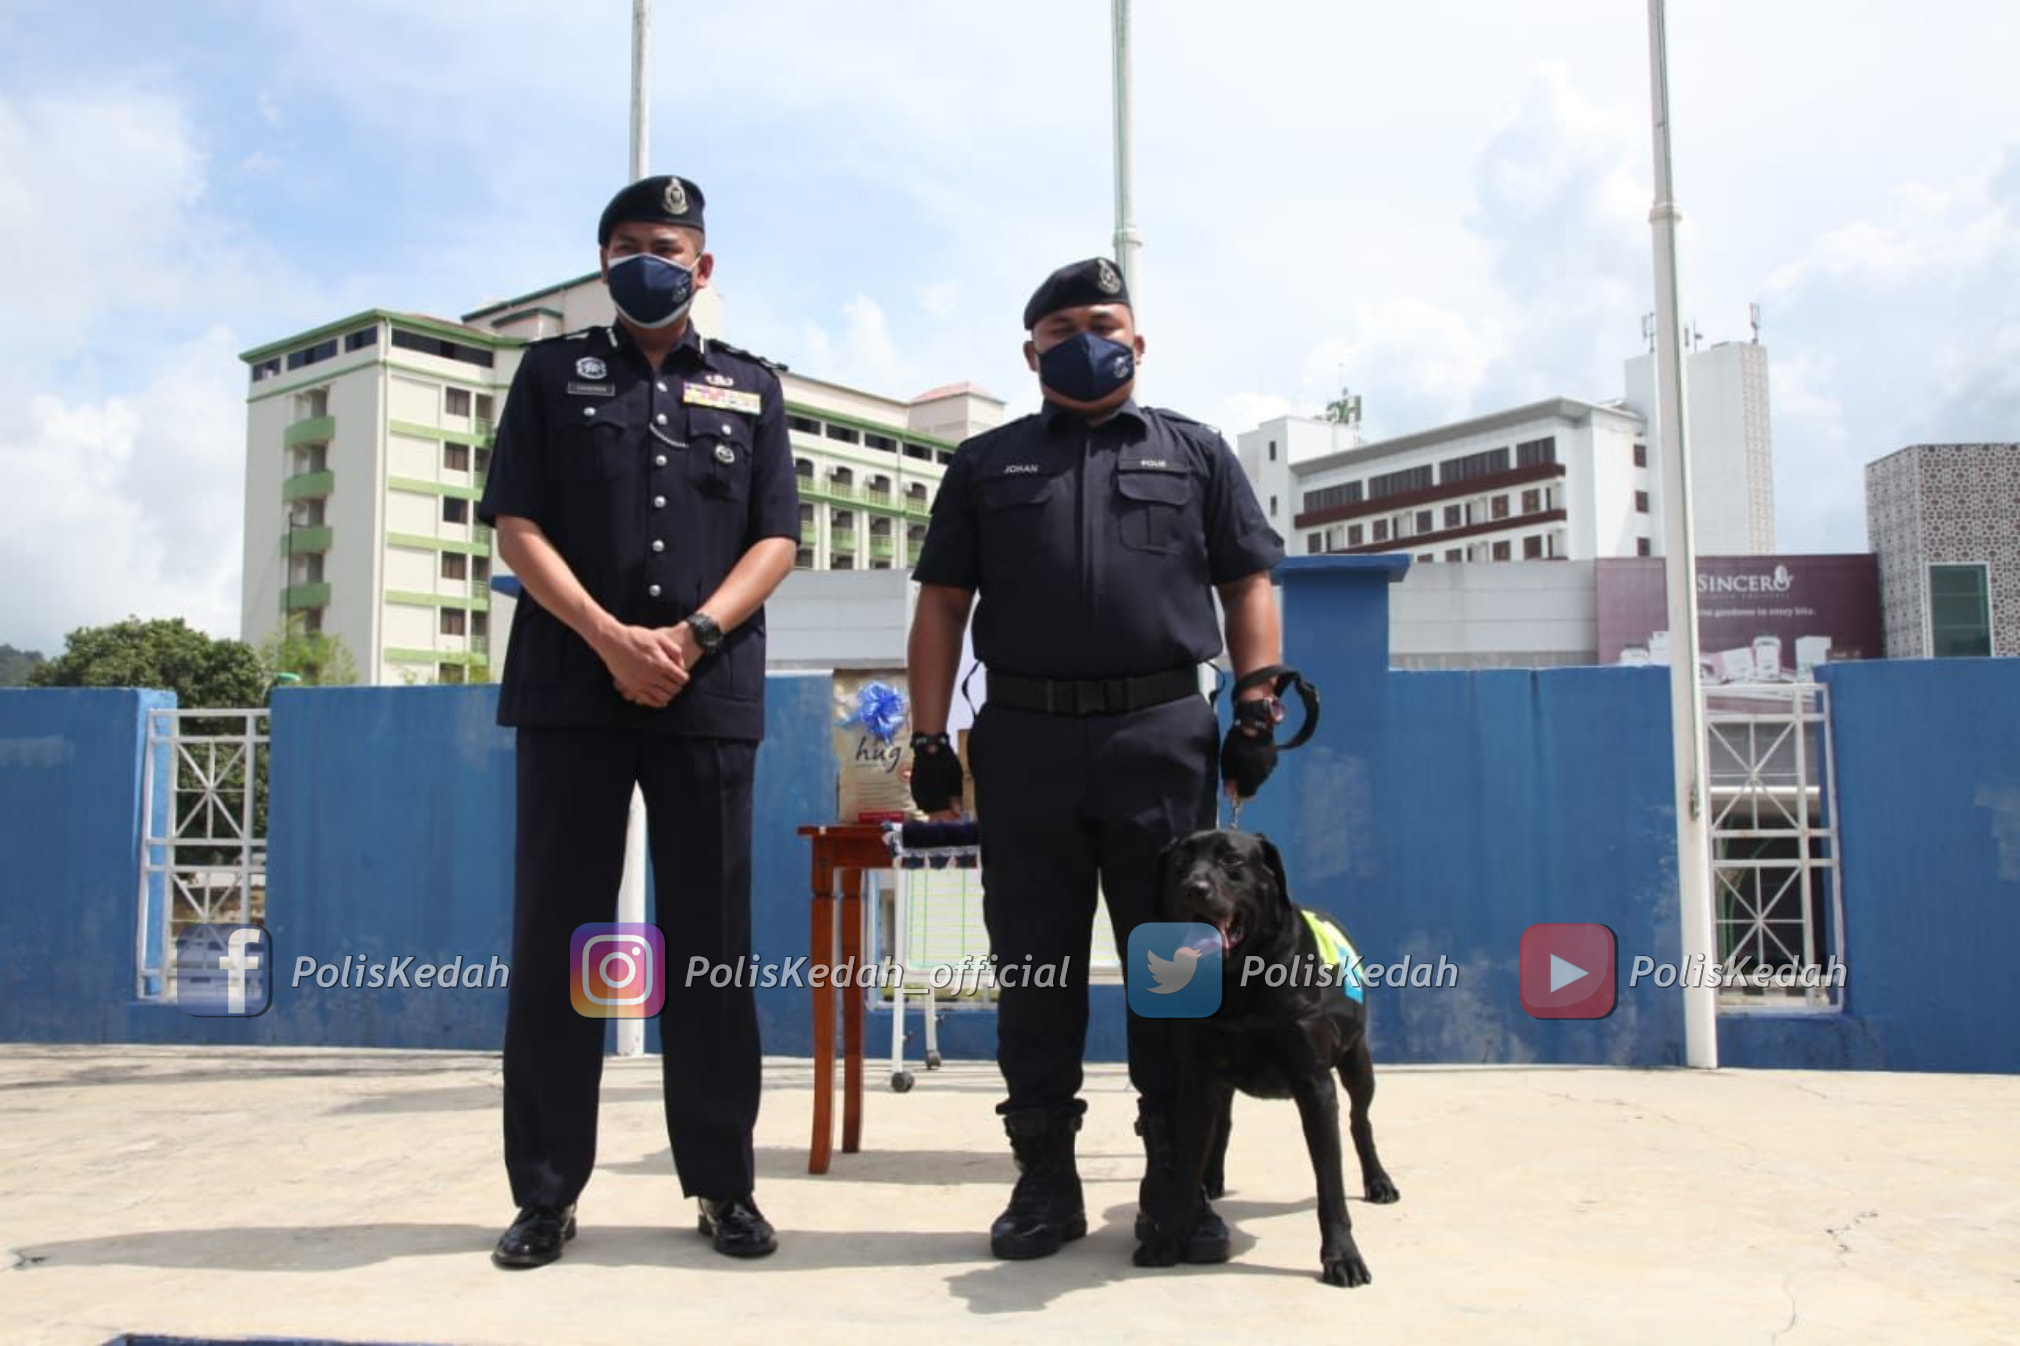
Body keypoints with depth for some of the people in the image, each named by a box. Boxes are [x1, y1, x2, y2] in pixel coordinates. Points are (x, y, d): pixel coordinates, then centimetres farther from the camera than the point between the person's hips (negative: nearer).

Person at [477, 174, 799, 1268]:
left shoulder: (750, 388, 16)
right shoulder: (553, 371, 13)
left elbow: (775, 540, 6)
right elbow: (517, 527, 3)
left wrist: (691, 637, -10)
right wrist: (611, 638, -11)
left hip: (710, 695, 1)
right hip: (571, 688, 0)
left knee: (711, 940, 4)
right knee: (556, 938, 1)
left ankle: (722, 1182, 13)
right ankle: (547, 1189, 11)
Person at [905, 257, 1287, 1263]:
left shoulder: (1194, 454, 15)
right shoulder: (985, 464, 15)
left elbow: (1249, 589, 11)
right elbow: (941, 606, 10)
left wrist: (1257, 711, -2)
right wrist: (929, 738, 1)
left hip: (1162, 737, 0)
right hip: (1023, 740, 1)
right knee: (1033, 963, 4)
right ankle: (1044, 1179, 16)